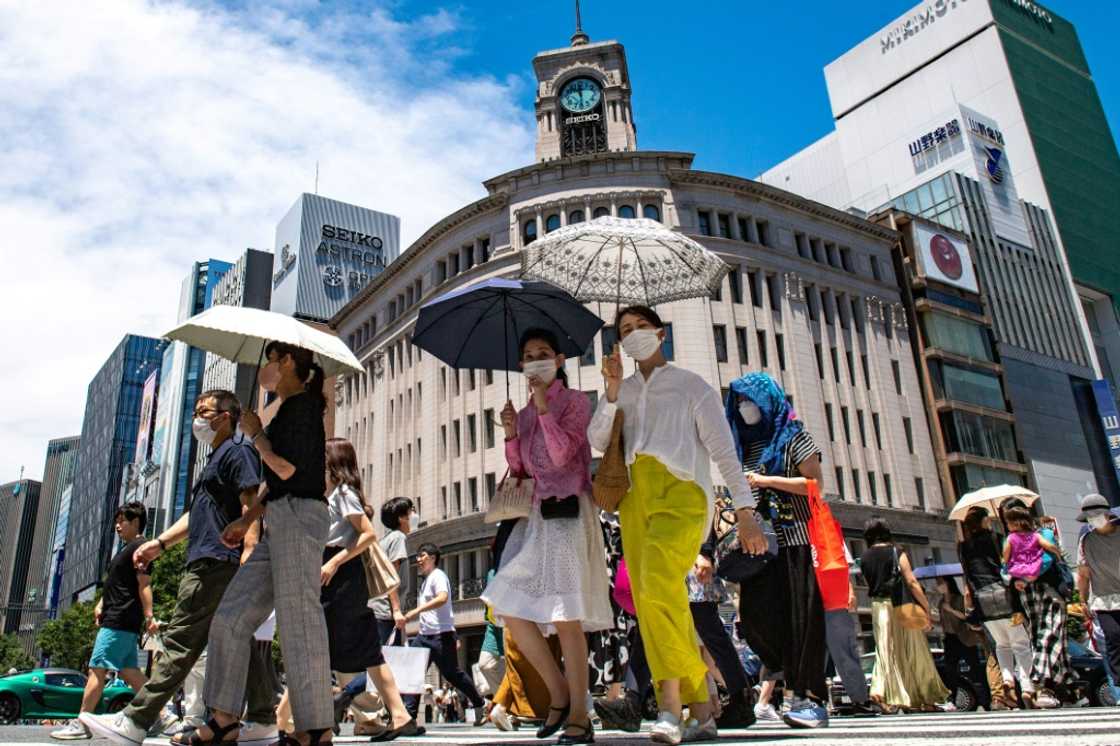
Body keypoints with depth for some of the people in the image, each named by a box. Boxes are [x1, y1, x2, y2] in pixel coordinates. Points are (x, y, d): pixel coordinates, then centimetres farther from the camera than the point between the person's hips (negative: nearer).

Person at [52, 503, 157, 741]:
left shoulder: (138, 547, -9)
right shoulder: (127, 549, 22)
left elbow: (144, 584, -17)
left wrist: (149, 617, -22)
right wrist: (101, 604, 13)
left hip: (120, 621, -10)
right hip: (123, 621, 10)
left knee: (97, 668, -8)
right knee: (129, 672, 8)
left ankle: (81, 723, -5)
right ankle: (158, 715, 7)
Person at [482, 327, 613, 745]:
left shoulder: (574, 401, 0)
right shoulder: (524, 414, 17)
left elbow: (562, 454, -13)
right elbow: (519, 471, 15)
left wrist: (543, 406, -13)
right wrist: (510, 435, 0)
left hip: (568, 512, -6)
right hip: (536, 513, 7)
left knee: (564, 617, -7)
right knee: (511, 609, 0)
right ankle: (559, 694, 16)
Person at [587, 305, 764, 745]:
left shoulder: (692, 386, 11)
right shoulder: (622, 392, 22)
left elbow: (723, 451, 4)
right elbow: (598, 441, 6)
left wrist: (745, 513, -4)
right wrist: (612, 391, -4)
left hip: (680, 493, -5)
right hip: (635, 498, 5)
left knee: (660, 583, -29)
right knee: (651, 604, 0)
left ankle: (670, 703, -29)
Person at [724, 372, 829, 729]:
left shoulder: (793, 436, 2)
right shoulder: (745, 445, 19)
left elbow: (815, 483, -8)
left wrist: (767, 480, -13)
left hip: (795, 539, -5)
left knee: (800, 616, -7)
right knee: (755, 616, -3)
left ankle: (811, 700, -1)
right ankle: (800, 684, 15)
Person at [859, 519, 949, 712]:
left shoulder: (864, 558, 7)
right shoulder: (896, 552, -5)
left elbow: (869, 583, 7)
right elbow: (911, 582, -11)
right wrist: (927, 608, -9)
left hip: (878, 607, 3)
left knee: (886, 651, 6)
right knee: (913, 651, 9)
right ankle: (924, 698, 17)